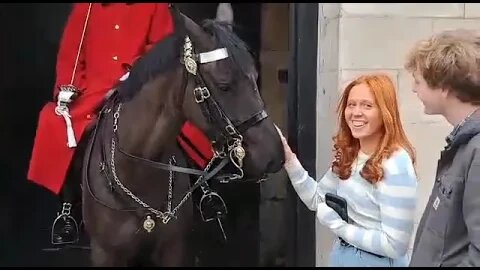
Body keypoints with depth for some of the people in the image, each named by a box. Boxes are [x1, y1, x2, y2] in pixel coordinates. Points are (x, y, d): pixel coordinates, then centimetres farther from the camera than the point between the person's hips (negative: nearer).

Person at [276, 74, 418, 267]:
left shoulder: (396, 165, -24)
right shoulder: (348, 154, 0)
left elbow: (395, 245, -25)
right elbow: (317, 200, 10)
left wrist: (338, 225, -19)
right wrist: (289, 160, -2)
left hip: (376, 261, -7)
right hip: (341, 256, 7)